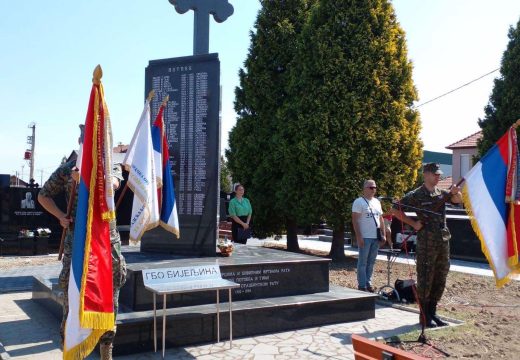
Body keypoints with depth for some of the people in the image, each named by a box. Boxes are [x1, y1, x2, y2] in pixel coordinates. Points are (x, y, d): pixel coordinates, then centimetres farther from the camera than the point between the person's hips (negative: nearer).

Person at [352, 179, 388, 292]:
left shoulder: (377, 202, 16)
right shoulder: (359, 202, -7)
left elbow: (381, 219, 19)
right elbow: (355, 220, -12)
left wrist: (383, 235, 12)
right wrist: (358, 236, -17)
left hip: (376, 237, 7)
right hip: (365, 237, -7)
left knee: (371, 263, 12)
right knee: (363, 262, -1)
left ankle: (368, 283, 21)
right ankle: (362, 285, 4)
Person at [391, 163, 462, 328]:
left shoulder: (442, 193, 12)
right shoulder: (416, 195, -5)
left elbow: (457, 200, -5)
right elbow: (395, 210, -7)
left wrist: (456, 192, -26)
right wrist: (413, 223, -10)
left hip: (443, 241, 6)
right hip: (426, 242, -6)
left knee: (440, 280, 12)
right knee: (425, 280, -1)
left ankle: (432, 313, 24)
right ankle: (424, 316, 9)